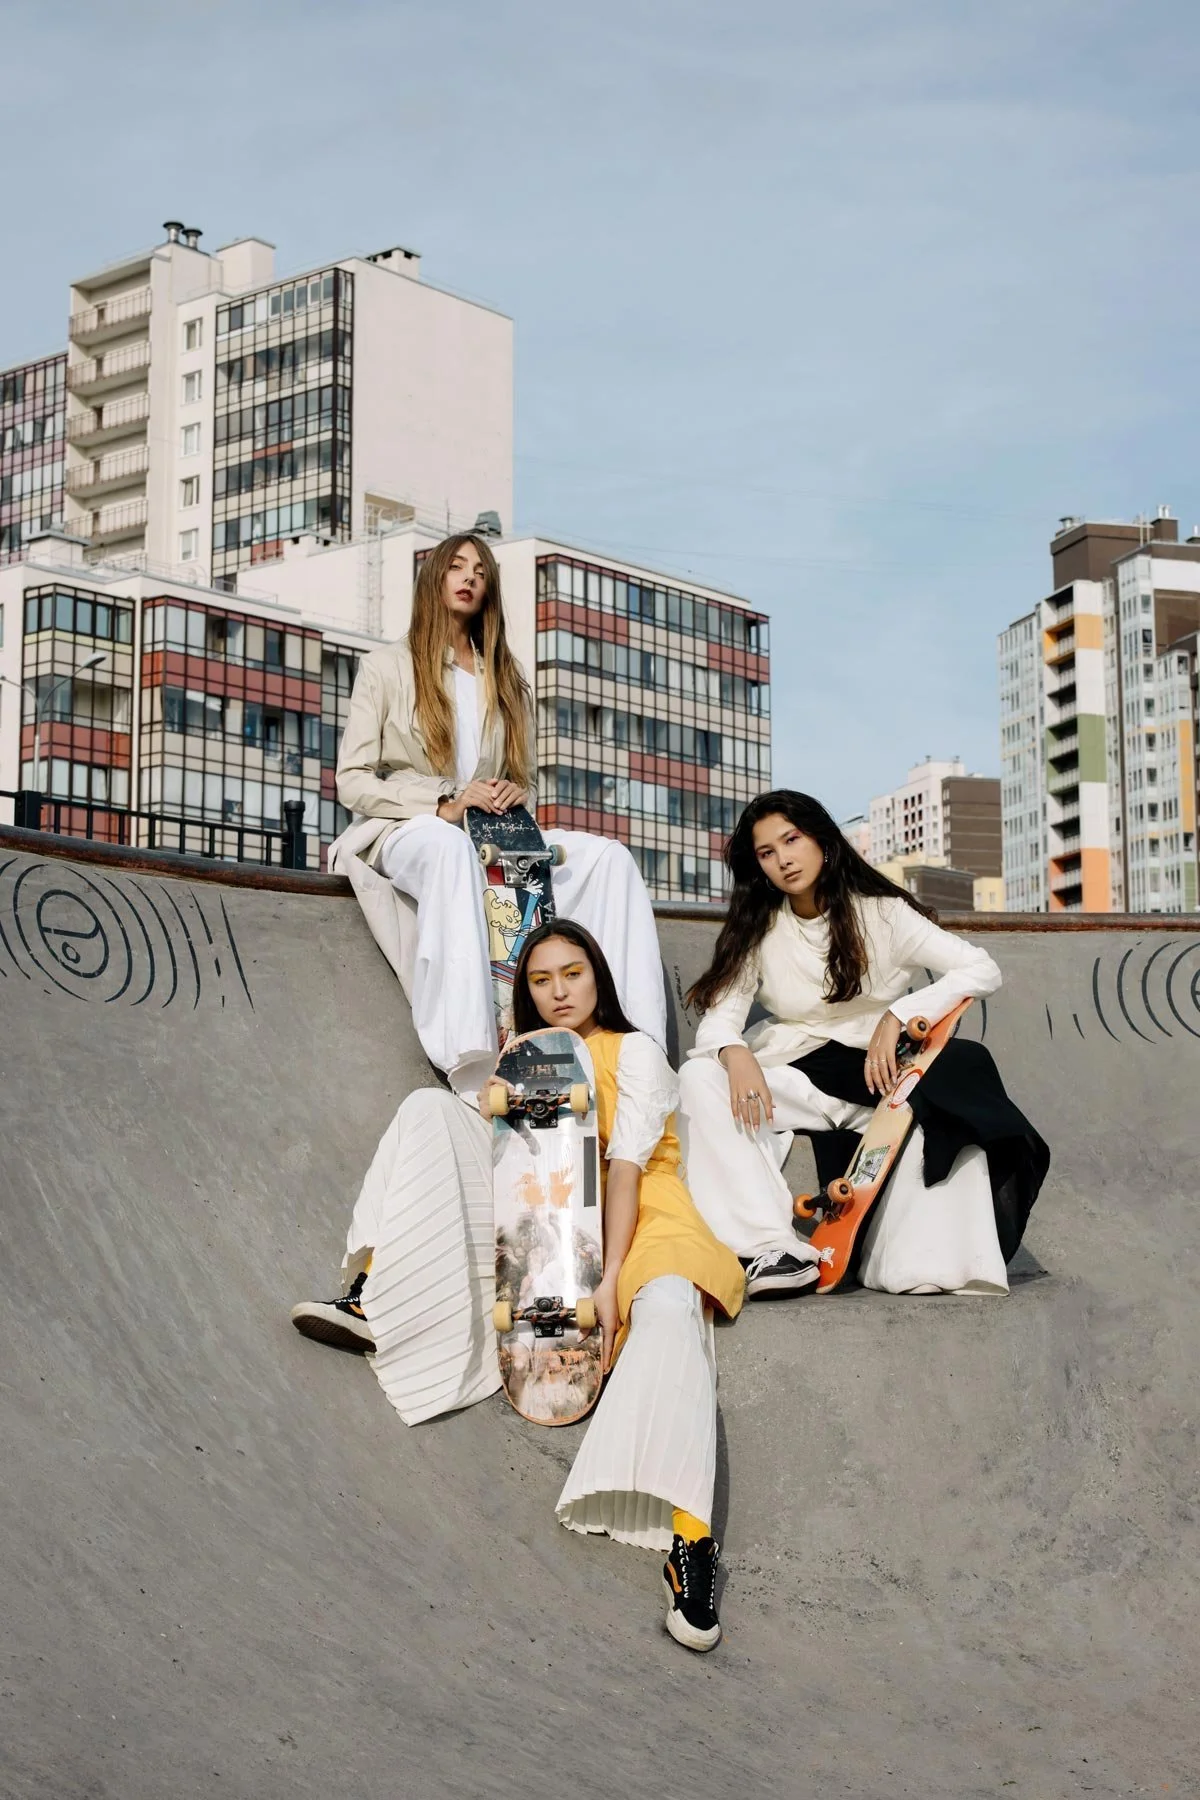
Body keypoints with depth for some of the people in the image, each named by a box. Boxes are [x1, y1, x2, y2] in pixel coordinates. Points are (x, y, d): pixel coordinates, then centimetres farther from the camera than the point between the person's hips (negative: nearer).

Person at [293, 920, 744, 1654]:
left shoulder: (635, 1050, 4)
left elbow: (627, 1165, -10)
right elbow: (489, 1146, 14)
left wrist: (610, 1280, -20)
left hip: (631, 1216, -5)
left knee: (669, 1306, -41)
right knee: (430, 1107, -8)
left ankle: (688, 1537, -53)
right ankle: (375, 1295, -22)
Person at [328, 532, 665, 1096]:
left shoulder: (508, 682, 22)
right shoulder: (386, 667, 8)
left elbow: (526, 781, 21)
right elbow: (352, 780, -1)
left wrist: (517, 797, -7)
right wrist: (443, 805, -16)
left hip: (490, 837, 5)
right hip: (402, 832, -5)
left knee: (608, 855, -22)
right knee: (451, 847, -43)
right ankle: (470, 1065, -57)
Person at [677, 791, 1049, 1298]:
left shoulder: (881, 913, -1)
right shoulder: (756, 930, 6)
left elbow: (983, 970, -8)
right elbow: (718, 1018, -4)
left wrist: (897, 1016, -20)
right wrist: (734, 1053, -29)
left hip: (877, 1073, -2)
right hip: (793, 1078, 2)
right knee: (699, 1079, -25)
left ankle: (924, 1267, -32)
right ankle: (773, 1248, -34)